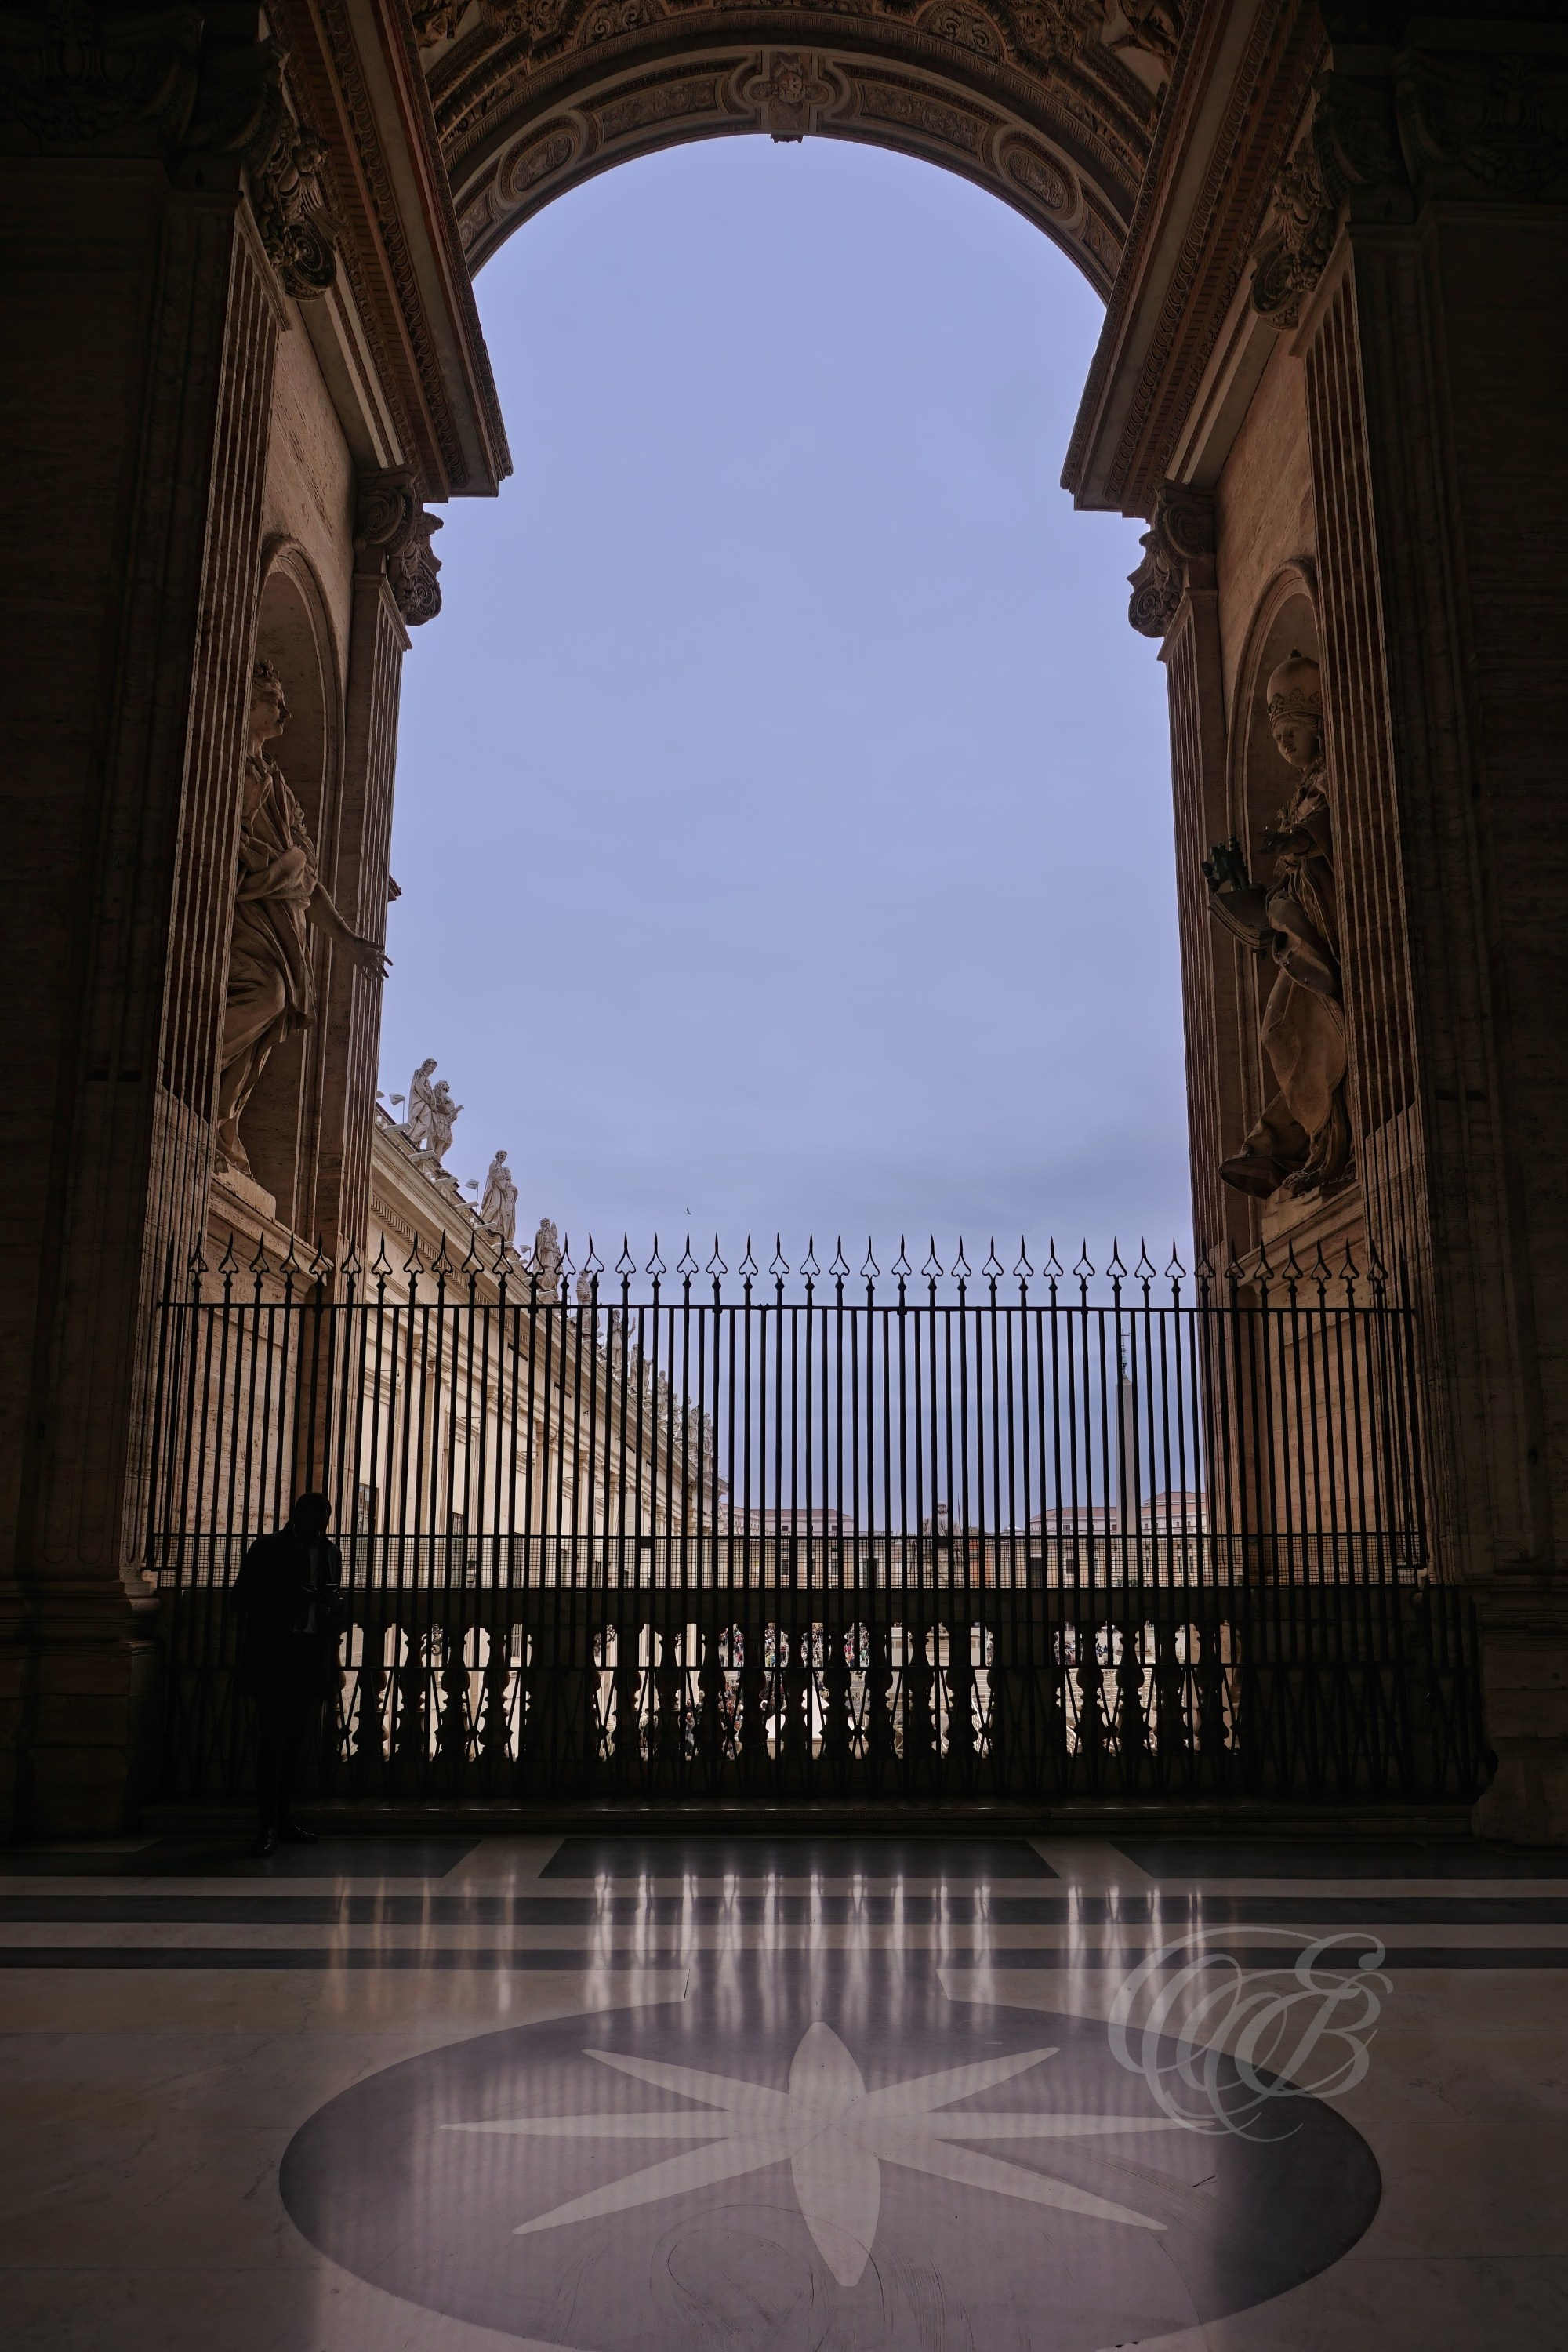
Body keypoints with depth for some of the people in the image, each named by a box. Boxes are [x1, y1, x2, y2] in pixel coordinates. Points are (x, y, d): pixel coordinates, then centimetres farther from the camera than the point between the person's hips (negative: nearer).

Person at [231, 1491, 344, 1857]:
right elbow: (241, 1596, -3)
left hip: (312, 1659, 5)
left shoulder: (330, 1552, 14)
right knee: (272, 1741, -7)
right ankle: (267, 1826, -6)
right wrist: (287, 1597, -18)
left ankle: (284, 1817, 16)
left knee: (295, 1741, 8)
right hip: (274, 1658, -5)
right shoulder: (268, 1549, -1)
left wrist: (332, 1599, -2)